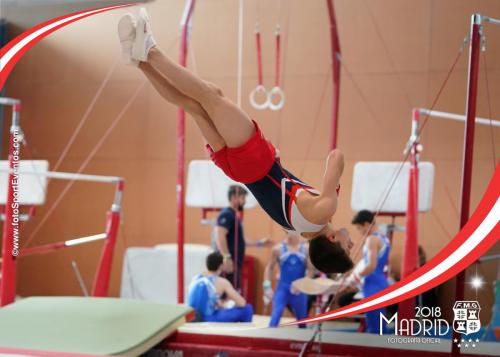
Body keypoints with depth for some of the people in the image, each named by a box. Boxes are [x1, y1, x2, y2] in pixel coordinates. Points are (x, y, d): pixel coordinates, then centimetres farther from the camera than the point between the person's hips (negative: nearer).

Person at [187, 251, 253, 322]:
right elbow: (242, 303, -7)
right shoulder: (222, 282, -10)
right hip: (209, 321, -7)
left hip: (194, 320, 7)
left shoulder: (196, 278, 7)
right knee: (247, 309, 2)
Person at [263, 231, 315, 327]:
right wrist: (267, 286, -3)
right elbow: (269, 268, 5)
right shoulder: (278, 249, -3)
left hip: (299, 290, 2)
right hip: (282, 288, -1)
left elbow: (311, 269, 0)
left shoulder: (306, 249, -2)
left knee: (302, 319, 13)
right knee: (275, 317, -15)